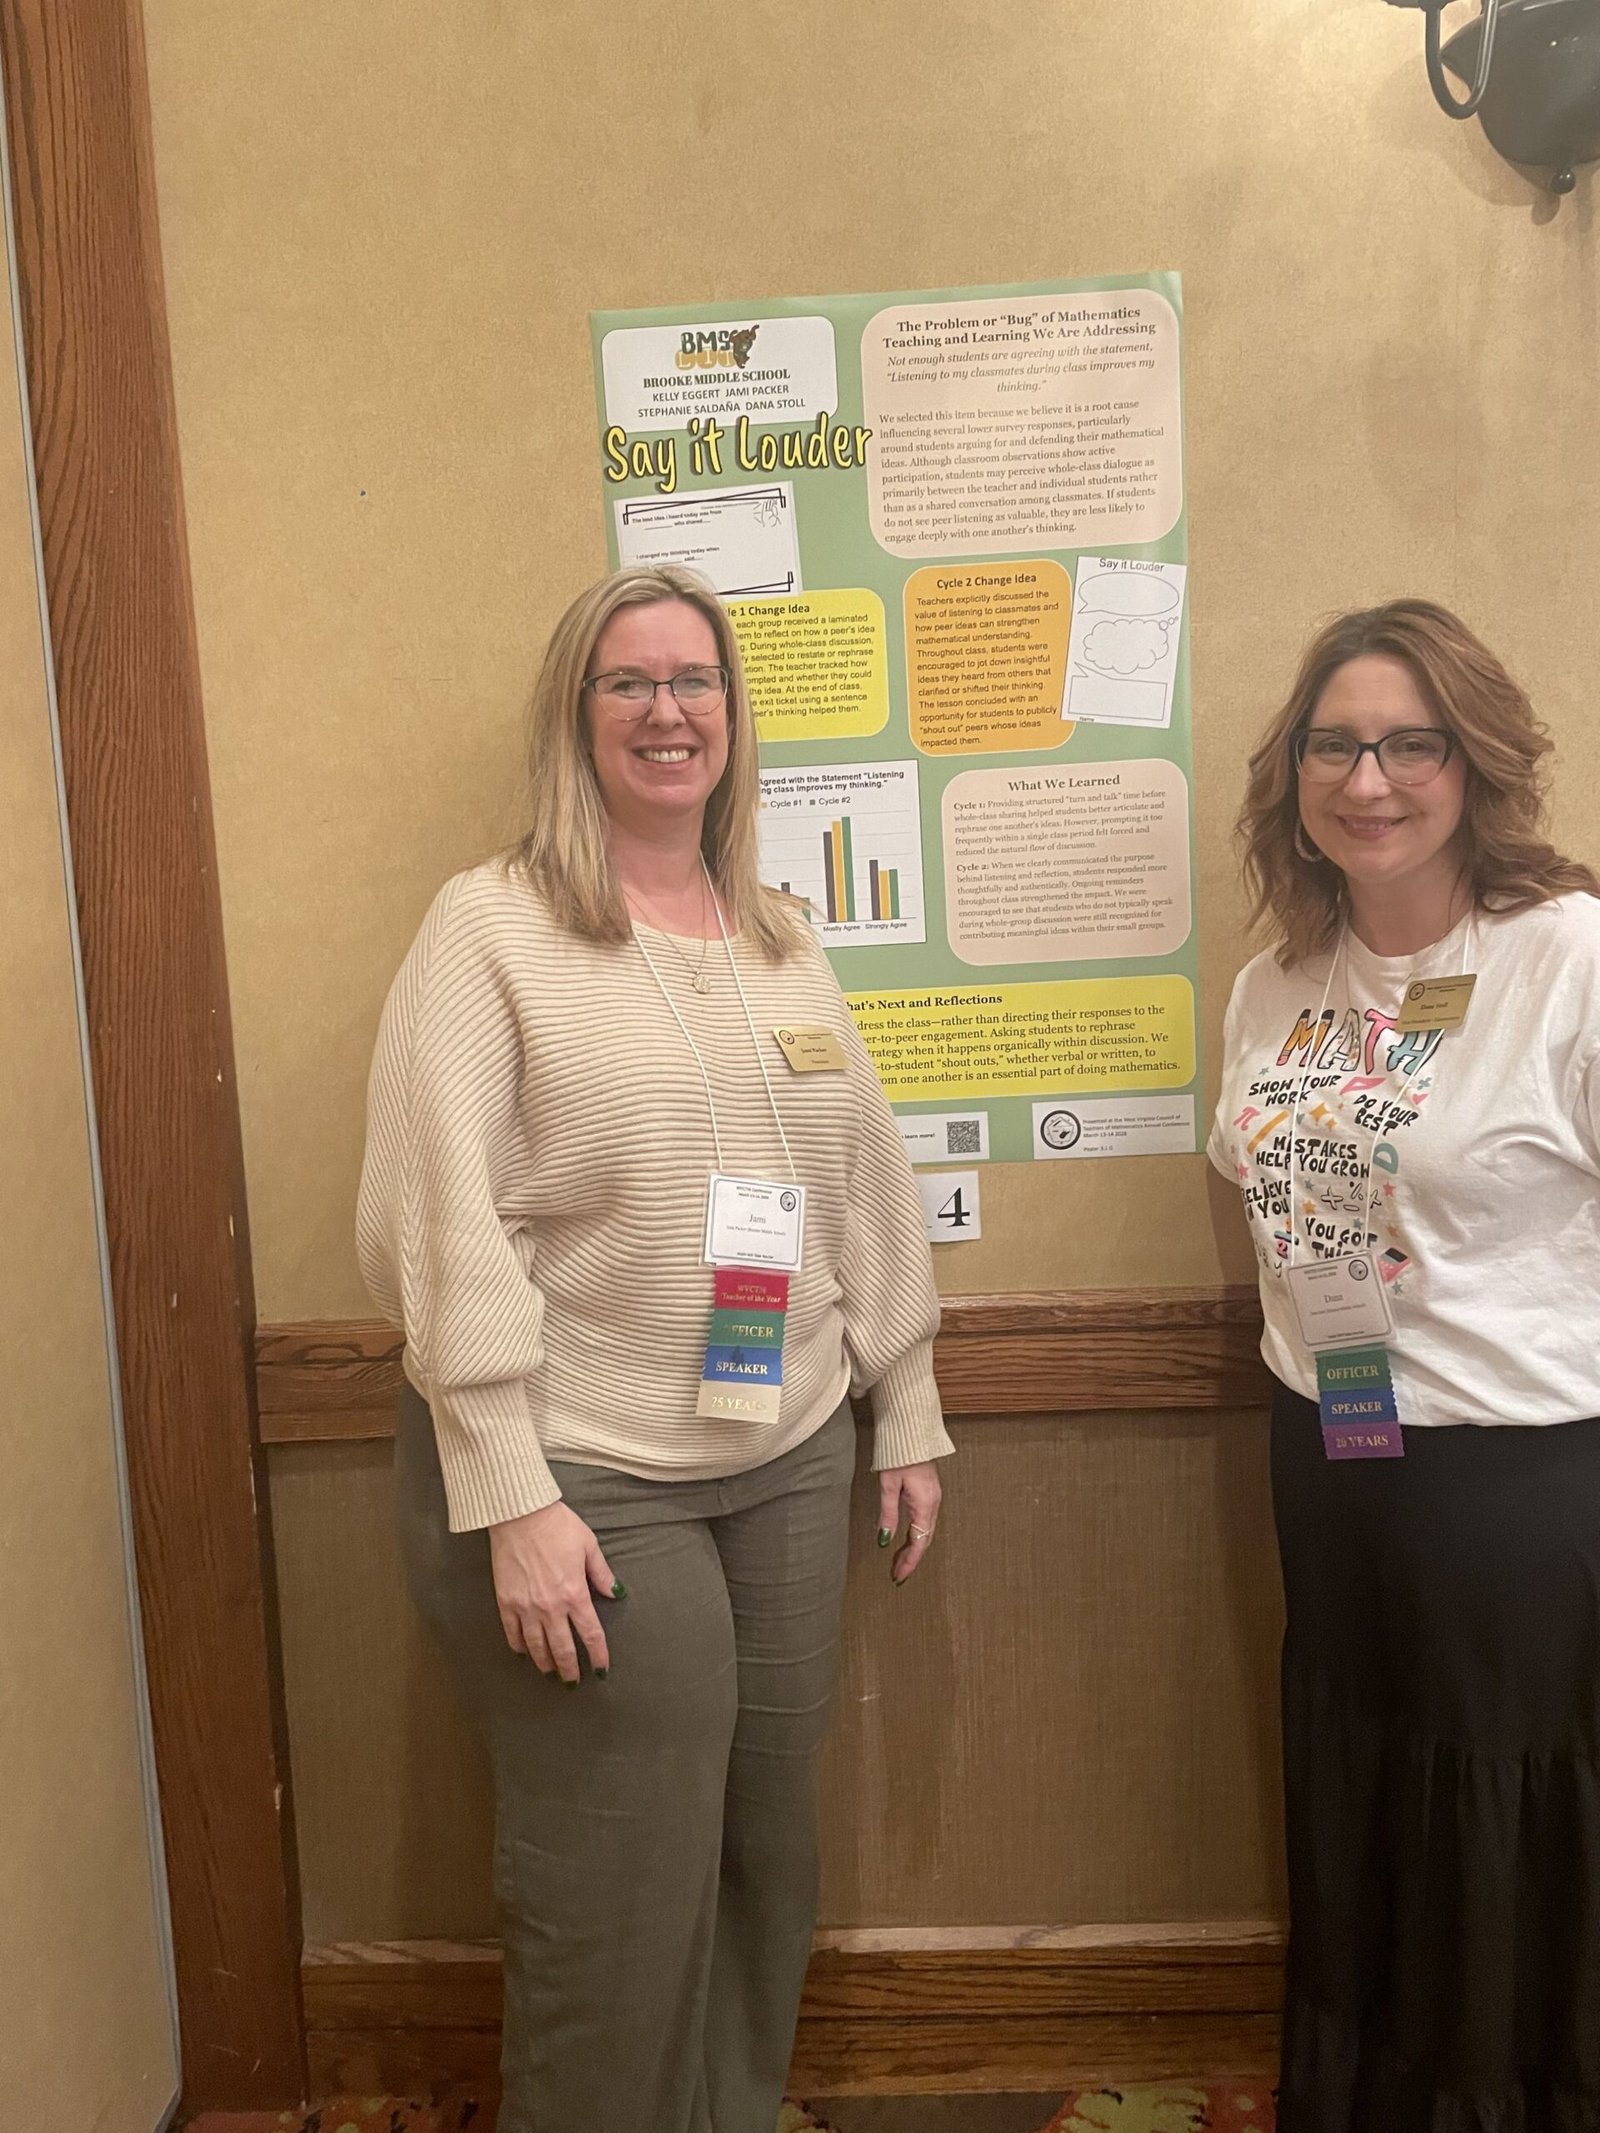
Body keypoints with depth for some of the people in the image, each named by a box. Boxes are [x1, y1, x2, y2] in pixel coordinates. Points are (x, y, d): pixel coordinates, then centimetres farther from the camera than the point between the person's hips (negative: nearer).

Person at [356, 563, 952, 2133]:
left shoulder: (782, 938, 11)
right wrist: (509, 1498, -17)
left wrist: (909, 1415, 14)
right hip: (584, 1481, -5)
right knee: (623, 1902, 5)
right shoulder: (488, 927, -7)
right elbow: (444, 1223, -13)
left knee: (767, 1854, 16)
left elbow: (870, 1188, 14)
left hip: (789, 1463, 6)